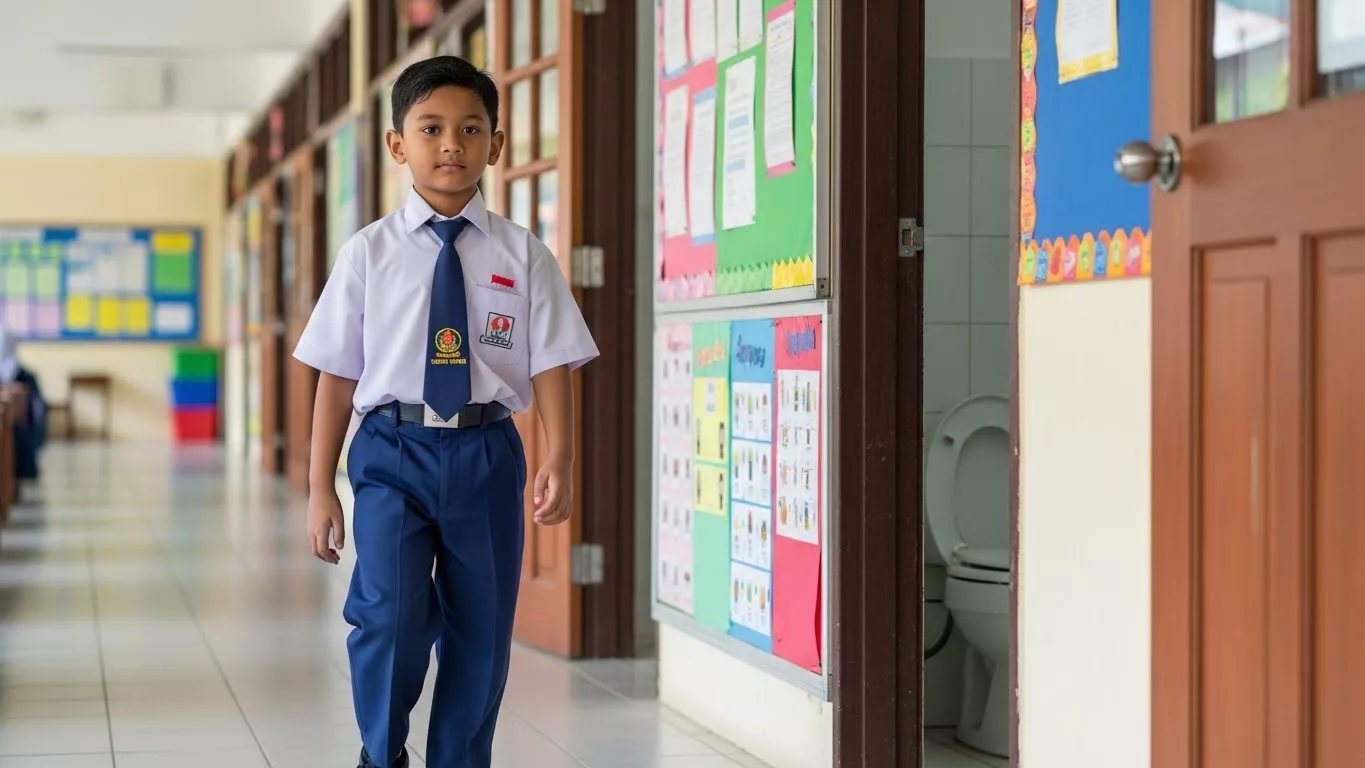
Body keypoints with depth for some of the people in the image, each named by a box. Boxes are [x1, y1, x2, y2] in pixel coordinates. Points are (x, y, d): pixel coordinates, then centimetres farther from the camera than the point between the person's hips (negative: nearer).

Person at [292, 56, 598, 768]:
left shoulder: (523, 256, 3)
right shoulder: (368, 253, 2)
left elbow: (550, 366, -1)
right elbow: (337, 376, 4)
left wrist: (559, 460, -16)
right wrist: (320, 488, 2)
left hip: (487, 451, 1)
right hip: (392, 449, -1)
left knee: (481, 633, 6)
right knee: (389, 613, -16)